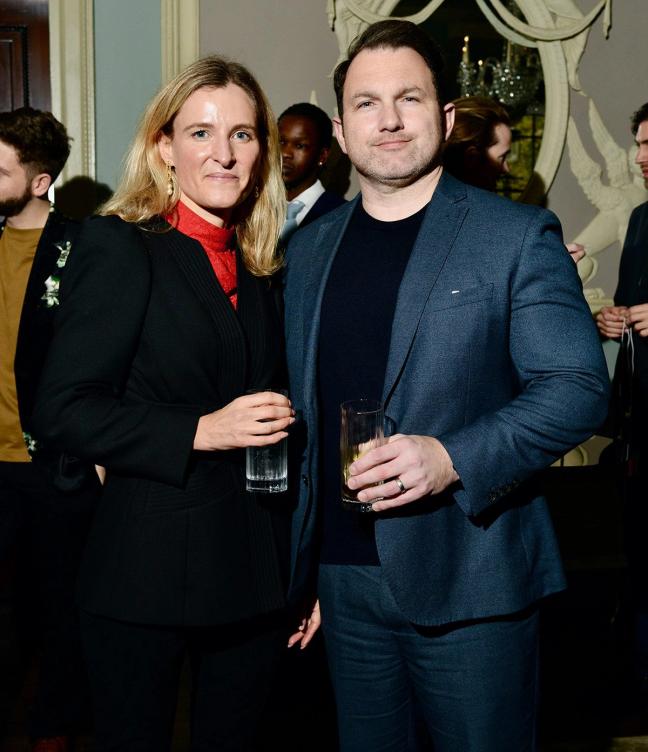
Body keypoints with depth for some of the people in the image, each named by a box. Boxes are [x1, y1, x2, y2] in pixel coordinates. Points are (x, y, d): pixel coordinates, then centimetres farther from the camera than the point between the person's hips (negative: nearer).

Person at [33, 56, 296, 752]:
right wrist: (201, 431, -23)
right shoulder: (120, 245, -8)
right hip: (147, 574, -5)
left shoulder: (257, 267, 11)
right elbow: (64, 407, -14)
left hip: (252, 575, 6)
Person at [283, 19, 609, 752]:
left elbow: (578, 386, -9)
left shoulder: (518, 236, -4)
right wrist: (301, 567, 11)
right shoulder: (308, 249, 9)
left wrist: (452, 459, -24)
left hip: (468, 584, -4)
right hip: (344, 580, 4)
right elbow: (303, 411, 12)